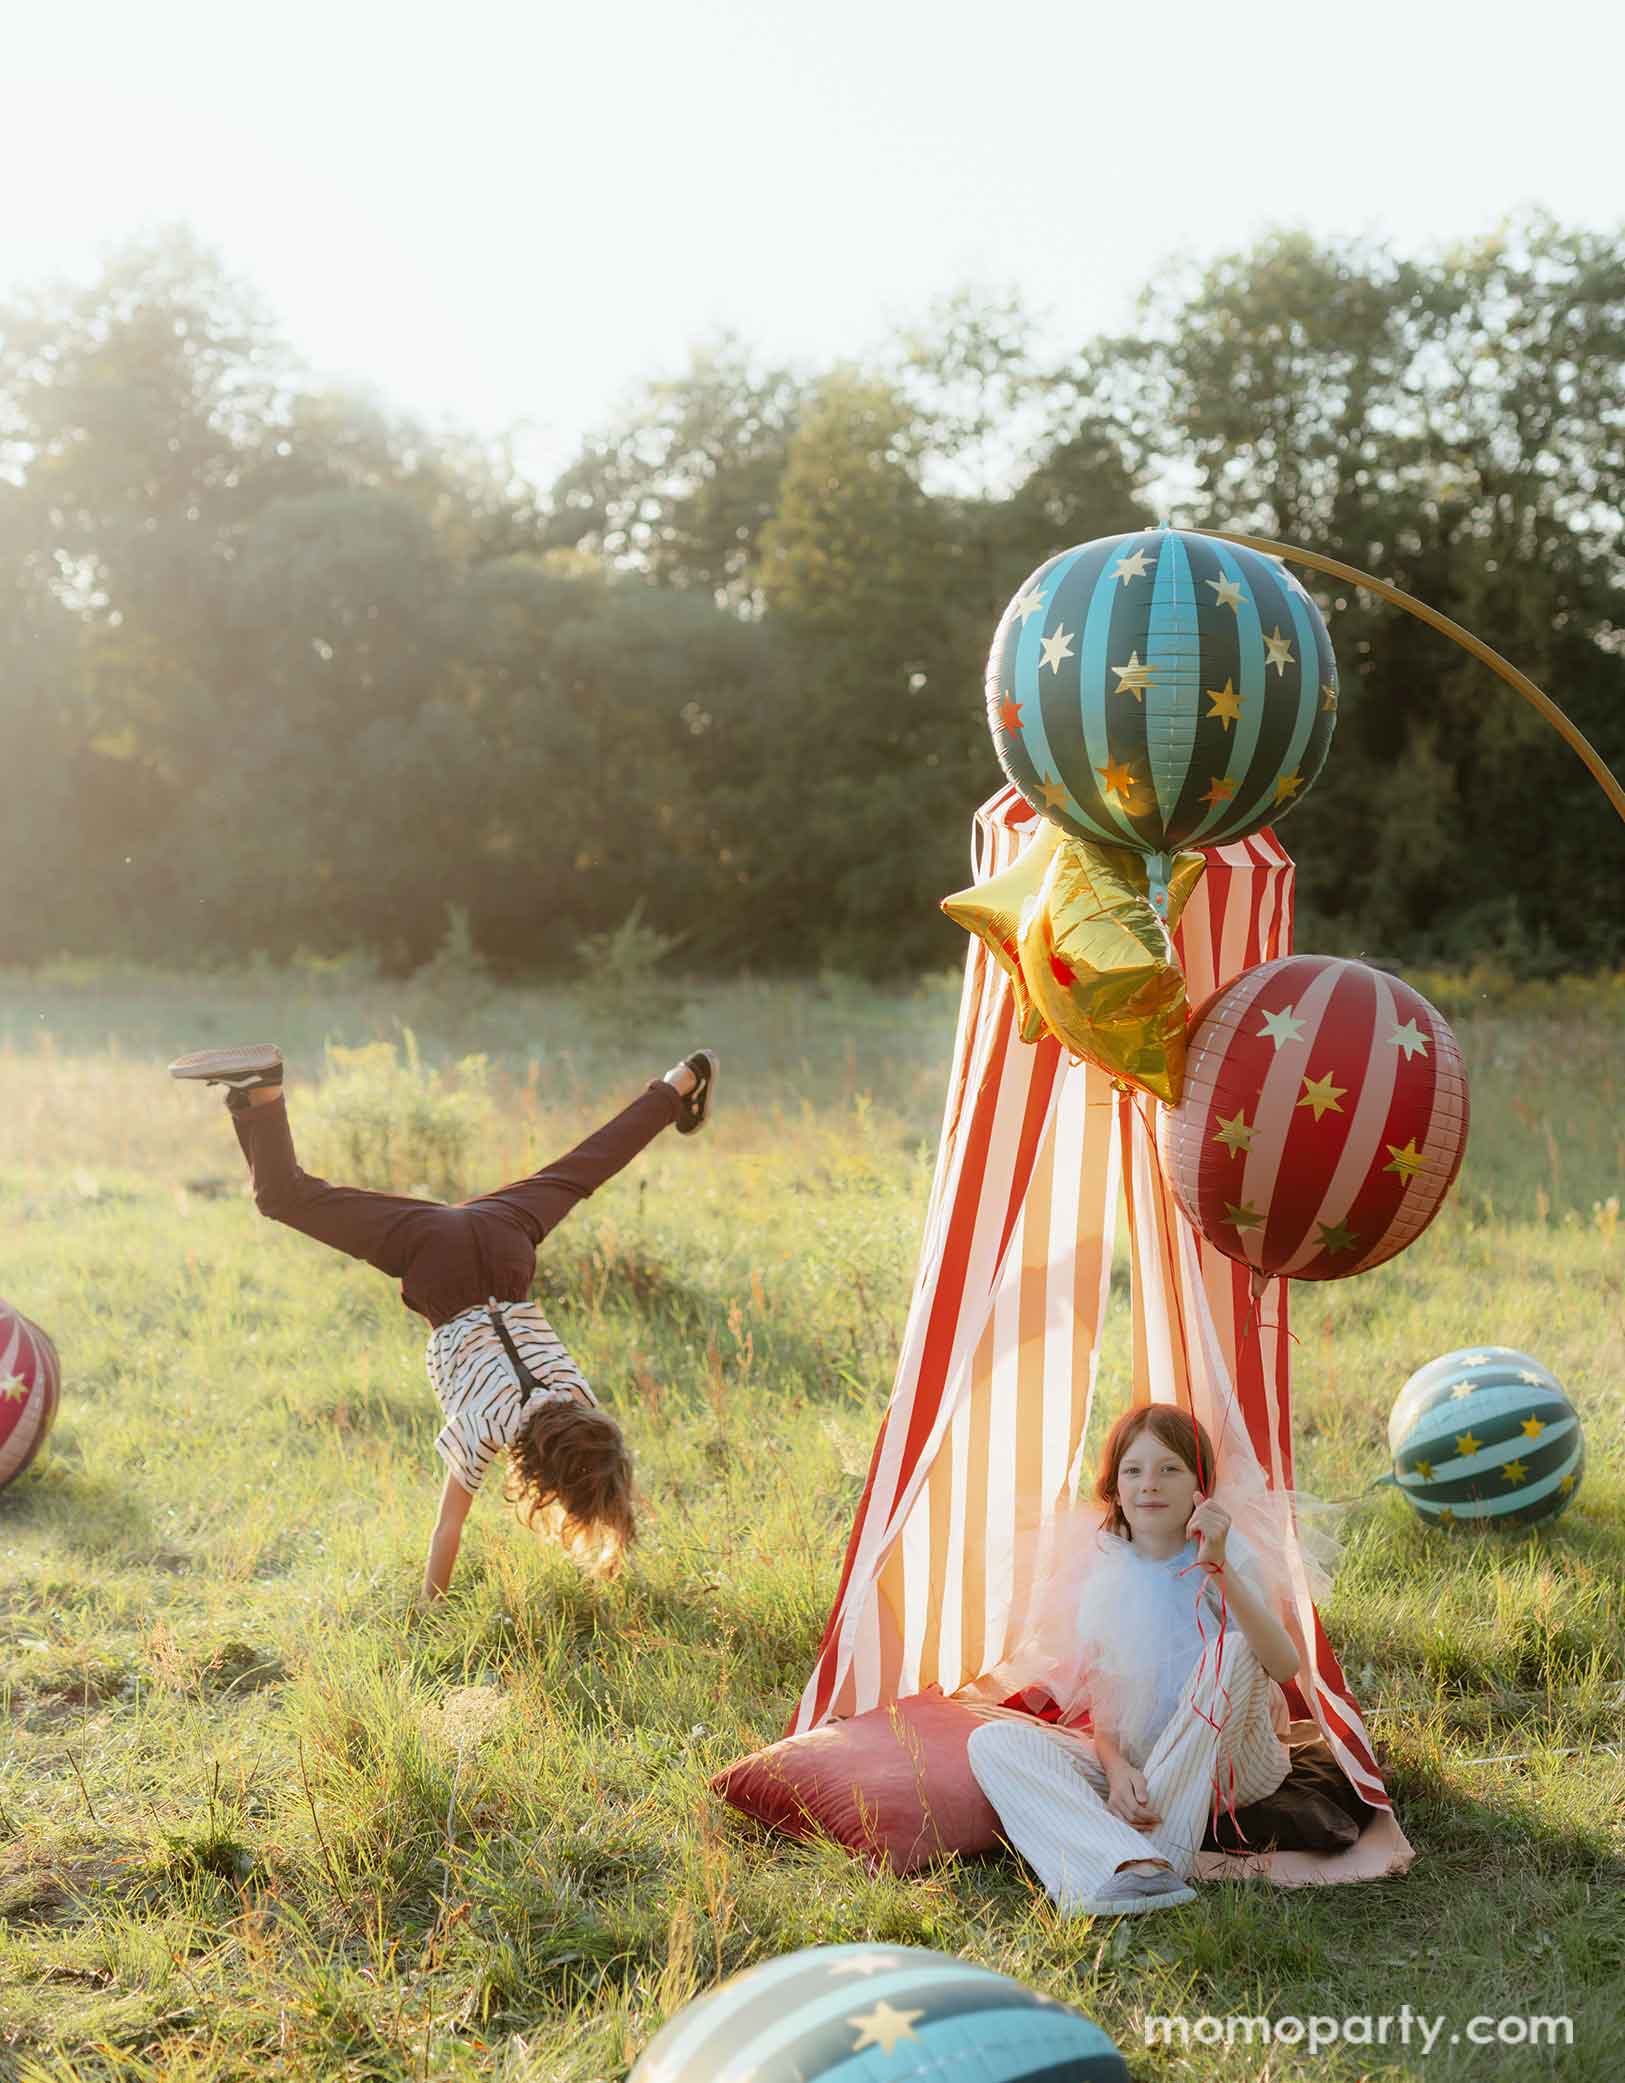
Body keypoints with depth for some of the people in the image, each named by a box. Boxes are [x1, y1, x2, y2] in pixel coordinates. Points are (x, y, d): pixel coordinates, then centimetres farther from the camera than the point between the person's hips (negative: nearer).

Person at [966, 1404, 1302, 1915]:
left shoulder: (1227, 1556, -11)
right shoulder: (1103, 1570, -2)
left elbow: (1283, 1667, -29)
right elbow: (1101, 1702, 0)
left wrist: (1219, 1569, -41)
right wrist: (1116, 1768, -22)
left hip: (1228, 1765, -3)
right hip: (1132, 1763, 3)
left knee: (1233, 1648, -31)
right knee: (994, 1741, -18)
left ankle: (1160, 1857, -31)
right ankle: (1132, 1869, -42)